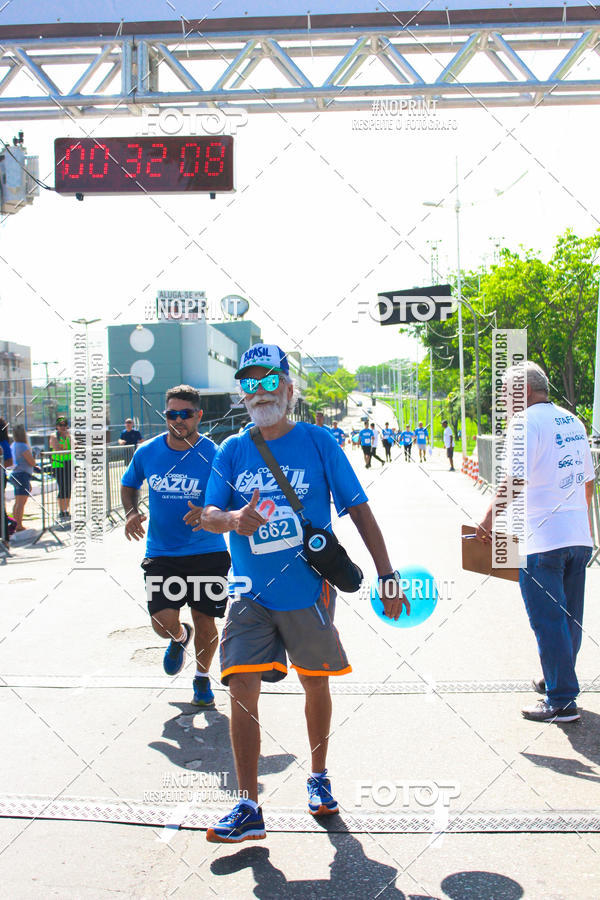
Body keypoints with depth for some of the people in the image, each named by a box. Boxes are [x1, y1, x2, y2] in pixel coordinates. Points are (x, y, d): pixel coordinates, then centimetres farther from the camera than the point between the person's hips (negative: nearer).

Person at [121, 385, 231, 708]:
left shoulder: (214, 454, -9)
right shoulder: (147, 452, 0)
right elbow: (129, 486, 18)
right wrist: (132, 513, -2)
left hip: (208, 553, -1)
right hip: (161, 554, 1)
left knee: (205, 623, 5)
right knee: (163, 622, -10)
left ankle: (202, 678, 35)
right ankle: (180, 637, 29)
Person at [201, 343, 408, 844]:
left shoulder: (317, 443, -3)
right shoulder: (232, 451, 4)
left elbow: (359, 509, -3)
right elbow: (207, 513, 0)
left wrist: (387, 576, -7)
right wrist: (233, 519, -25)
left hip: (309, 591, -1)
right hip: (251, 597, 1)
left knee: (316, 685, 12)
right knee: (242, 690, -8)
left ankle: (319, 778, 36)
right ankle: (249, 808, 2)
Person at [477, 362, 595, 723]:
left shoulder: (526, 421, -10)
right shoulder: (573, 421, 14)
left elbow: (515, 480, -17)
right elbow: (589, 479, 19)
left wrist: (489, 518, -7)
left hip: (541, 539, -8)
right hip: (579, 537, 8)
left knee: (548, 622, -1)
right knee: (569, 618, 17)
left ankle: (562, 701, 4)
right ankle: (558, 681, 31)